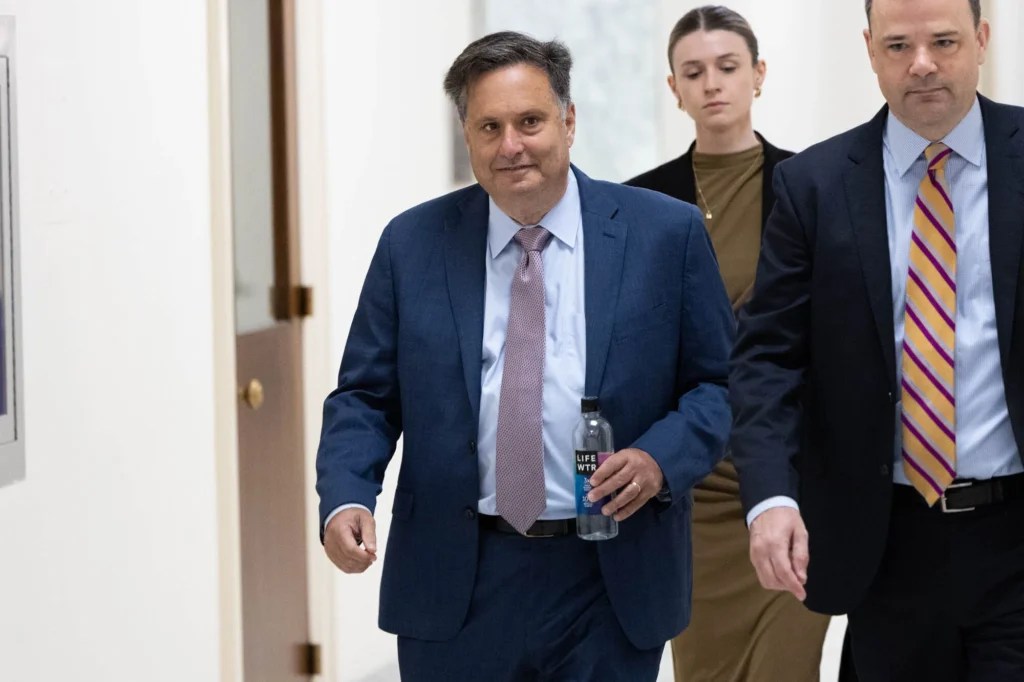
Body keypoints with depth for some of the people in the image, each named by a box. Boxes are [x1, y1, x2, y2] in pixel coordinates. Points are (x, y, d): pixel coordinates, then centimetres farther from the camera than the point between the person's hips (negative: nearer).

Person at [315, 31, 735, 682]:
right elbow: (365, 397, 6)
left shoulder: (667, 234, 0)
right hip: (455, 591, 1)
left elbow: (721, 382, 3)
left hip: (611, 586, -1)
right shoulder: (413, 244, 4)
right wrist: (346, 500, -12)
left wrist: (660, 458, -15)